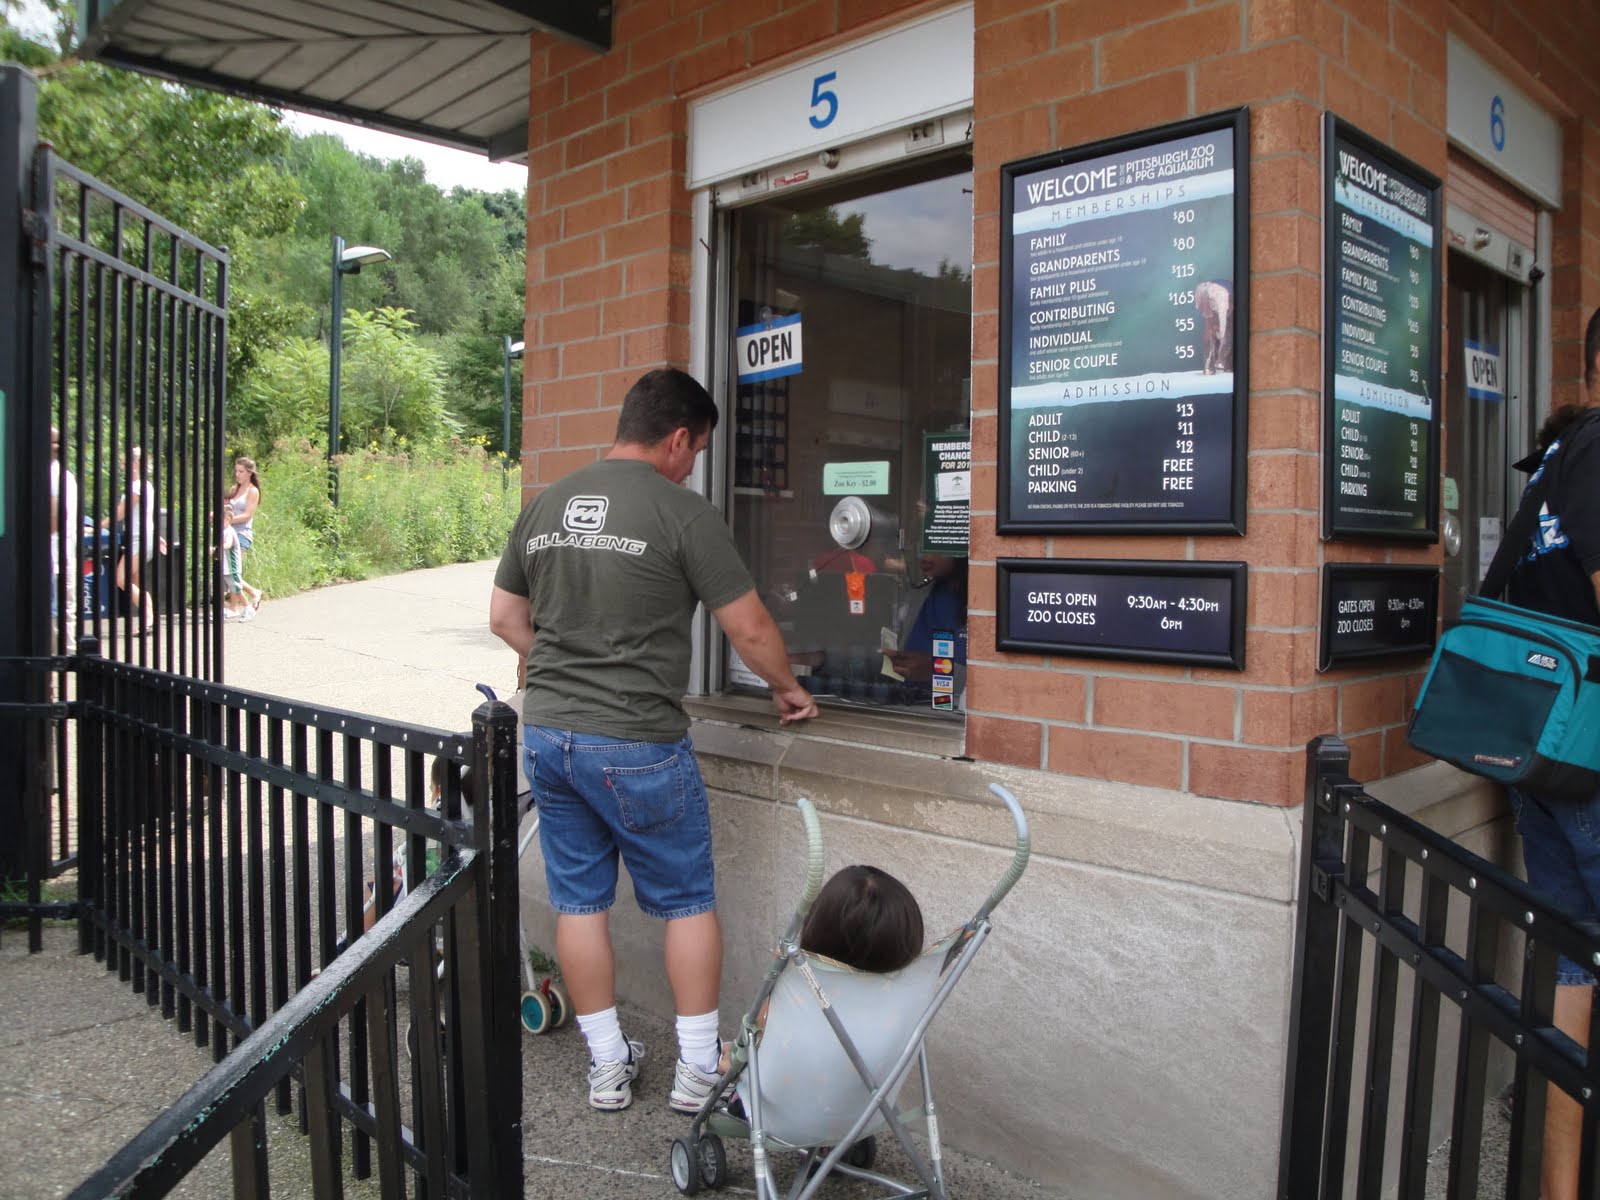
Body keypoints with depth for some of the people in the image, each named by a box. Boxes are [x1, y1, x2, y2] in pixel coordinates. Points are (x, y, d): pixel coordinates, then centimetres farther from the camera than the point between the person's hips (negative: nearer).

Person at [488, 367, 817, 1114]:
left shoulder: (544, 507, 7)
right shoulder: (683, 512, -11)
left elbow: (505, 618, 14)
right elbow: (748, 627, -7)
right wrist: (787, 689, 11)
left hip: (548, 733, 6)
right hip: (638, 744, -6)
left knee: (579, 900, 14)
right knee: (687, 902, 11)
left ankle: (607, 1067, 26)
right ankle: (698, 1068, 20)